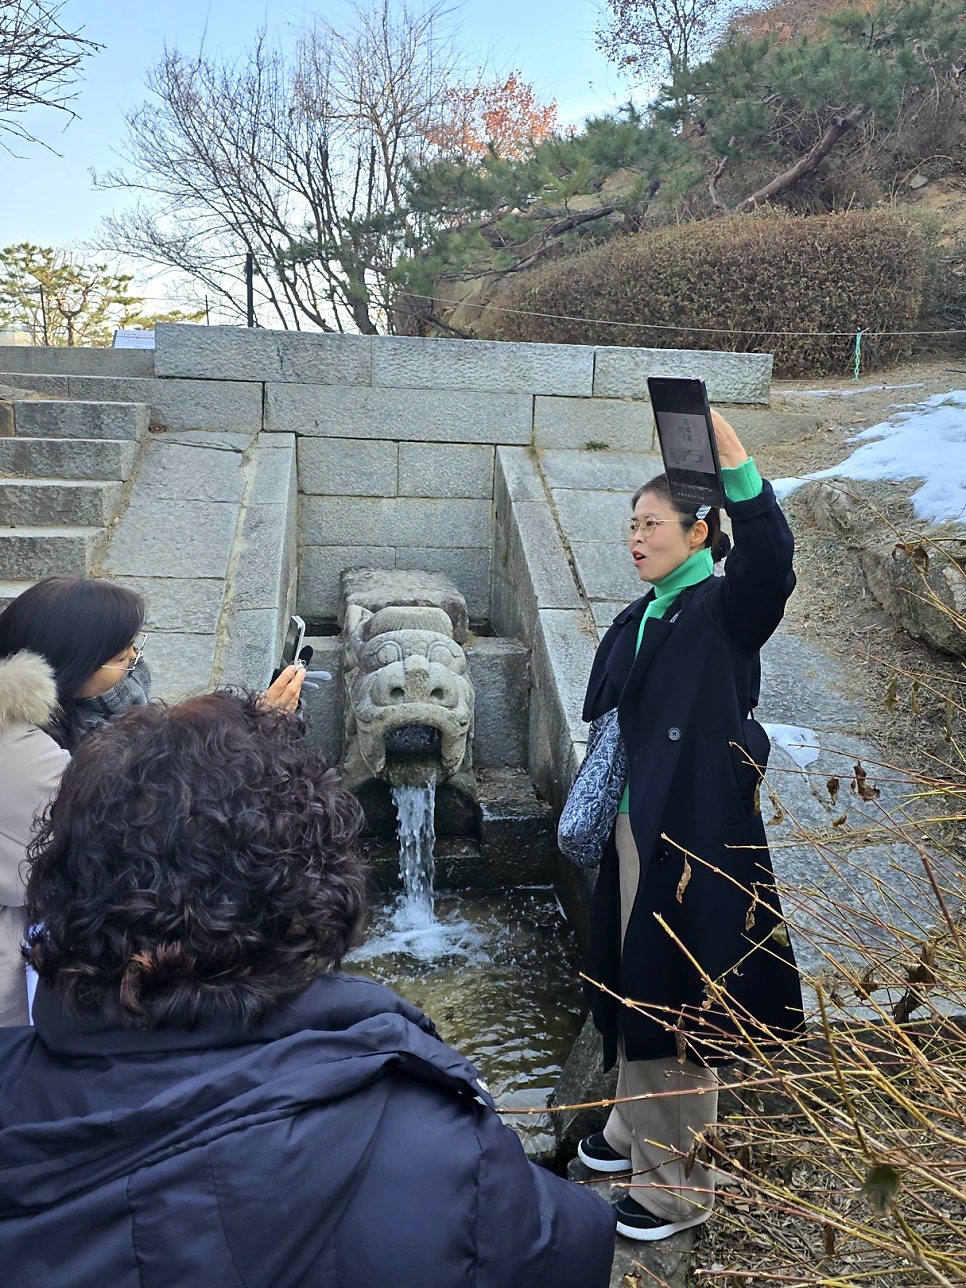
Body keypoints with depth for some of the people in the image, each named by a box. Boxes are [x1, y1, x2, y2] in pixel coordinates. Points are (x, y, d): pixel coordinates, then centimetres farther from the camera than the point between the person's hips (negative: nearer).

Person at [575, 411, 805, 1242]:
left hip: (694, 836, -8)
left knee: (678, 1000, 3)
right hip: (634, 829, 8)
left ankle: (678, 1185, 21)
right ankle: (639, 1132, 41)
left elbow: (770, 558, -33)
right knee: (632, 983, 20)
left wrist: (730, 451, -42)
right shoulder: (638, 621, 11)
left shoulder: (725, 608, -11)